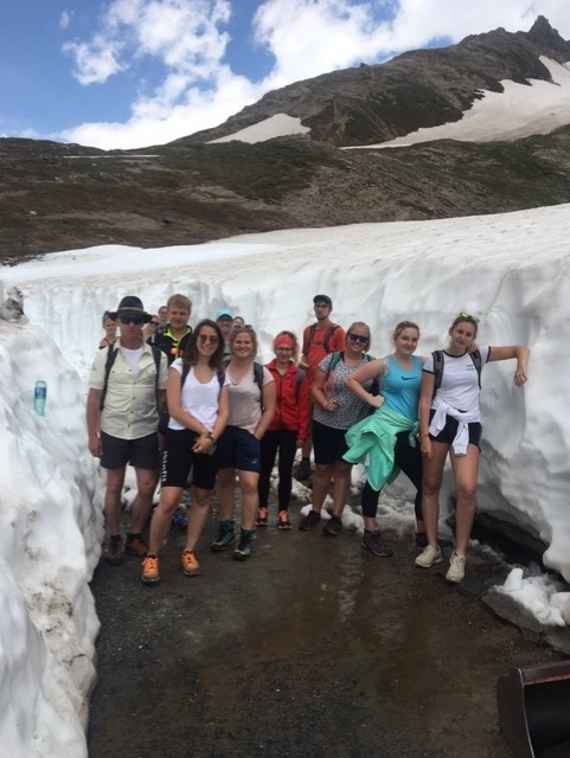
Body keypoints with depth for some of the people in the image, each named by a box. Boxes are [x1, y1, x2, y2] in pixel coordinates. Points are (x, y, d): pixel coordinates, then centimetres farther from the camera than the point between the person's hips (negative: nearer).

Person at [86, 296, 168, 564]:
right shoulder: (106, 355, -4)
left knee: (147, 488, 4)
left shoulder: (157, 357, -2)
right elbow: (94, 397, -3)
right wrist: (92, 435, -6)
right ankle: (113, 538, 29)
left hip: (147, 432, 1)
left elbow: (163, 397, 2)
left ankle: (135, 535, 26)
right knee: (114, 487, 12)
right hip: (113, 431, -1)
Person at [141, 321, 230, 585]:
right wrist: (203, 430, -12)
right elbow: (175, 409, -10)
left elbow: (224, 412, 4)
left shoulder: (221, 374, 10)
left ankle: (189, 552, 25)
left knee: (202, 498, 11)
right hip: (180, 437, -4)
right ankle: (151, 556, 6)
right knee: (169, 501, -12)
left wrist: (211, 436, -12)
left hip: (210, 441, 5)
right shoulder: (180, 366, -2)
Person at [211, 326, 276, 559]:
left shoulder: (262, 373, -2)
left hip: (249, 433, -2)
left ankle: (247, 536, 3)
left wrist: (256, 435, -7)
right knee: (224, 480, 10)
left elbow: (269, 409, -1)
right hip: (223, 431, 3)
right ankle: (226, 529, 24)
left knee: (249, 484, -9)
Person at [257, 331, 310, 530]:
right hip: (268, 428, 0)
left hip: (290, 430, 0)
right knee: (265, 469, 9)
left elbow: (303, 405, -2)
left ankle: (283, 511, 19)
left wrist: (302, 433, -4)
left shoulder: (299, 374, -1)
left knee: (286, 470, 7)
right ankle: (263, 508, 23)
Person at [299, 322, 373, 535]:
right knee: (322, 468, 10)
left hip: (353, 427, 0)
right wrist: (324, 403, -17)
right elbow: (316, 387, -1)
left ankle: (336, 516, 19)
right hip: (325, 423, 0)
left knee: (342, 470, 9)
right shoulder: (331, 359, -3)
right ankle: (315, 511, 26)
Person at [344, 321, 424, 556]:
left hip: (410, 430, 4)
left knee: (424, 481, 4)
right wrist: (371, 399, -4)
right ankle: (370, 533, 18)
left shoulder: (422, 364, 6)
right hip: (386, 427, -4)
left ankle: (422, 533, 23)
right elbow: (351, 380, 2)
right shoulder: (383, 365, -2)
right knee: (376, 479, 4)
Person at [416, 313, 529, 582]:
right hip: (438, 421, 0)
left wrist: (521, 367, -8)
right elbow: (425, 400, -2)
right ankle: (432, 547, 20)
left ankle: (459, 555, -2)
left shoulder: (479, 356, 8)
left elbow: (520, 349, 14)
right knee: (430, 486, 5)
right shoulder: (434, 360, 2)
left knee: (467, 488, -16)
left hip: (469, 425, 1)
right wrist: (424, 436, -10)